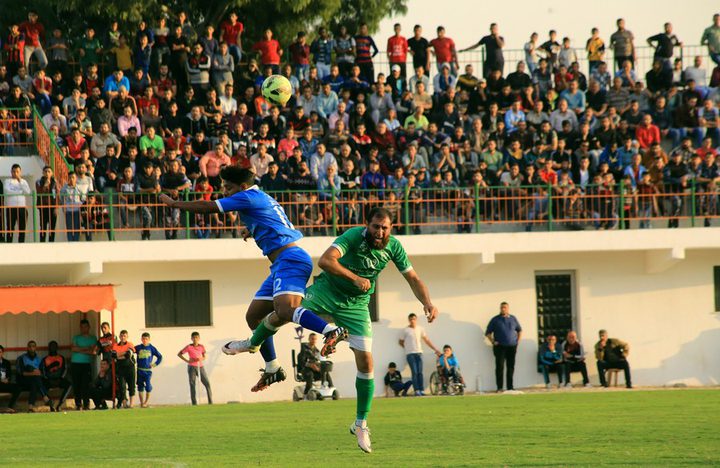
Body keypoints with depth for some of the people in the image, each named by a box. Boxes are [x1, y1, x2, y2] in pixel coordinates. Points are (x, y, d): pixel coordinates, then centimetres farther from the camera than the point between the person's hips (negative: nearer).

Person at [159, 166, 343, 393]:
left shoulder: (249, 197, -6)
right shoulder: (264, 199, 23)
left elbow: (207, 206, -3)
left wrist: (173, 203, 8)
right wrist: (252, 231, 35)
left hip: (290, 259, -10)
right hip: (282, 265, 10)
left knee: (284, 311, -32)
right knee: (253, 316, 14)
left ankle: (333, 331, -45)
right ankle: (272, 369, 21)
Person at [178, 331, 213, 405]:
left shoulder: (201, 347, 4)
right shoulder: (189, 347, -5)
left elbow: (204, 357, 13)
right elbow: (179, 354, 1)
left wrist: (201, 359, -12)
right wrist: (187, 361, -9)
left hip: (200, 367, 3)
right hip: (192, 367, -3)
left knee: (207, 384, -4)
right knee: (192, 385, -3)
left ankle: (210, 402, 1)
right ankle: (194, 403, 1)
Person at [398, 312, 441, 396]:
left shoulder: (420, 329, 10)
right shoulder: (405, 330, -1)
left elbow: (427, 340, 14)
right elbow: (400, 342, 9)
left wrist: (435, 349, 11)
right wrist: (408, 347, 9)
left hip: (419, 353, 3)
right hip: (410, 354, -3)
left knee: (420, 372, -1)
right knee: (414, 372, -10)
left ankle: (422, 390, -1)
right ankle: (417, 391, -9)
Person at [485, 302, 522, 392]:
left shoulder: (513, 319, 12)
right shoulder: (495, 320, 5)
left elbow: (519, 330, 24)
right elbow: (488, 333, 8)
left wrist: (518, 341, 11)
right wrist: (493, 342, -5)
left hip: (512, 346, 3)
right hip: (500, 347, -3)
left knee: (511, 367, 3)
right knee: (499, 367, -10)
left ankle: (510, 387, 9)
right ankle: (499, 387, -9)